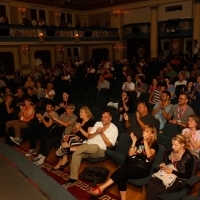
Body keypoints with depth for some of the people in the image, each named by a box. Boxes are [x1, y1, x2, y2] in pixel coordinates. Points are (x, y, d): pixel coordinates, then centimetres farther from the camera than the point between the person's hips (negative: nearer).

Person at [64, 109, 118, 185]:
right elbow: (89, 137, 12)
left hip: (99, 150, -4)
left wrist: (102, 133, -12)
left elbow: (109, 144, -6)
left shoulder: (114, 129, 1)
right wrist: (96, 133, -8)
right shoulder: (98, 123, 15)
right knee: (76, 154, -25)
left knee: (94, 147, -41)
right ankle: (73, 178, -17)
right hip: (88, 147, 4)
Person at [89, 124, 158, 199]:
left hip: (143, 169, -5)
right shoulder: (139, 141, 19)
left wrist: (145, 141, -16)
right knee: (121, 175, -29)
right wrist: (134, 141, 2)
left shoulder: (154, 144, 4)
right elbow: (130, 154, 12)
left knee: (122, 169, -29)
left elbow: (149, 155, -15)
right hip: (133, 165, 5)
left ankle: (101, 188, -28)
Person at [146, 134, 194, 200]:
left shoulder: (188, 158, -13)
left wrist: (172, 171, -18)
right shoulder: (171, 152, 4)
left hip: (178, 180, -5)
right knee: (150, 184, -26)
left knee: (154, 190, -25)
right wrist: (163, 165, 0)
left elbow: (188, 176, -12)